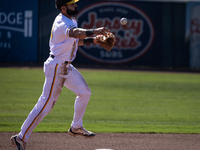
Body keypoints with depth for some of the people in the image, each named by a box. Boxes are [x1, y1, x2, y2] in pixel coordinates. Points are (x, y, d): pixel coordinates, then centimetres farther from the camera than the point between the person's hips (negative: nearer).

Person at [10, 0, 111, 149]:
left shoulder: (71, 20, 9)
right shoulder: (62, 23, -24)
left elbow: (75, 41, 19)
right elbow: (75, 33, -45)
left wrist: (92, 40, 5)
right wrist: (94, 31, -61)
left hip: (66, 67, 10)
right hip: (56, 67, -10)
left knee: (84, 92, 13)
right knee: (46, 104, -9)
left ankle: (76, 127, 26)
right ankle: (21, 137, -3)